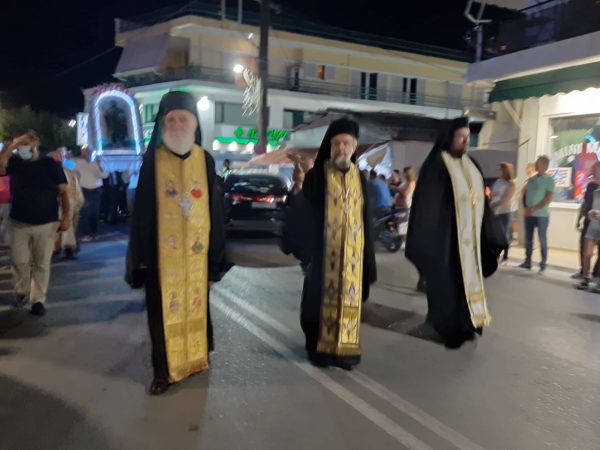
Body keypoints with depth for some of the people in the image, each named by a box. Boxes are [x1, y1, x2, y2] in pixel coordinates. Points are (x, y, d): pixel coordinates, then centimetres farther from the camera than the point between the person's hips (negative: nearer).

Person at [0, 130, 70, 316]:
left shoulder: (50, 164, 0)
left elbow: (63, 192, -2)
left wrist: (66, 217, -10)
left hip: (46, 223, -2)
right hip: (19, 223, 2)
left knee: (42, 264, 3)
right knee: (20, 261, 6)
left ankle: (38, 300, 11)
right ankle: (22, 292, 29)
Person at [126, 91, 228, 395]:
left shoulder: (205, 160, 1)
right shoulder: (152, 160, -3)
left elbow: (215, 206, 3)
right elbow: (141, 209, -2)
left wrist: (216, 251, 2)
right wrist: (141, 254, -5)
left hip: (196, 249, 2)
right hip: (161, 250, -1)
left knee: (196, 304, 14)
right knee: (162, 310, 6)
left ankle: (196, 357, 33)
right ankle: (164, 370, 19)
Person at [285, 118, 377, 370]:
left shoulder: (360, 180, 9)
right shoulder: (315, 177, -3)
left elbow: (367, 220, 11)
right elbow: (306, 217, -6)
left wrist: (368, 257, 8)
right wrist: (307, 254, -12)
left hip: (352, 253, 4)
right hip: (323, 252, -3)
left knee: (349, 300, 9)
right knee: (321, 300, 4)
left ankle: (344, 348, 22)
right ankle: (319, 347, 19)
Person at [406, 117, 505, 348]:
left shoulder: (471, 165, 13)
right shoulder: (436, 165, -9)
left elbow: (479, 198, 17)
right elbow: (427, 203, -13)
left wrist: (491, 233, 15)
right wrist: (428, 240, -16)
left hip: (470, 234, 7)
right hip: (446, 235, -7)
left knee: (468, 278, 12)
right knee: (448, 281, 0)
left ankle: (464, 324, 25)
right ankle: (448, 327, 12)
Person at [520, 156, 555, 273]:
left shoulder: (549, 180, -6)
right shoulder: (531, 179, 9)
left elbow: (548, 199, -12)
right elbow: (525, 195, 12)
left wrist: (534, 209, -16)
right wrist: (526, 208, -4)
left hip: (542, 215, -5)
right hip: (529, 214, 5)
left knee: (542, 240, 1)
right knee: (528, 239, 8)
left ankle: (543, 265, 8)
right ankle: (527, 262, 17)